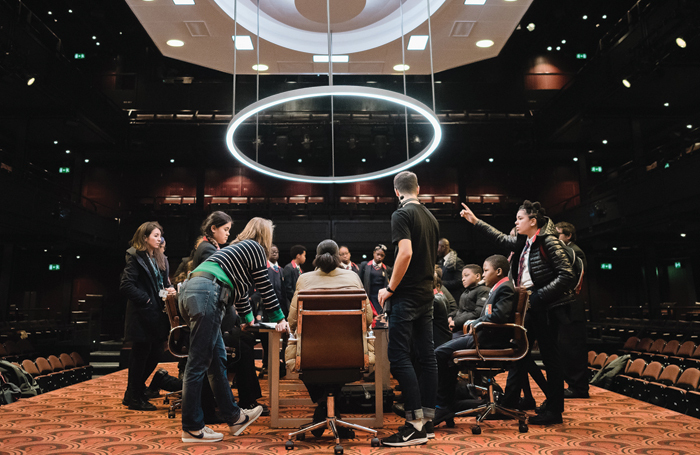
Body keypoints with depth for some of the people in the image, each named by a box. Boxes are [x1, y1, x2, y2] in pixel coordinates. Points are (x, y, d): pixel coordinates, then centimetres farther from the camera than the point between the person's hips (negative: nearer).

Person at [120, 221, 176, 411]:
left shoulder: (159, 259, 16)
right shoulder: (135, 257, -9)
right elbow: (126, 286, -16)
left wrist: (170, 290, 1)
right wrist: (146, 299, -17)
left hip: (157, 315, 8)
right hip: (142, 315, -8)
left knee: (155, 353, 12)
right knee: (141, 354, 0)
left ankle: (134, 393, 29)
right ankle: (134, 398, 16)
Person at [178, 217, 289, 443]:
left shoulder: (239, 247, 31)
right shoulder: (255, 248, 6)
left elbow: (239, 287, 40)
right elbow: (265, 287, 7)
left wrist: (248, 317, 51)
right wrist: (279, 318, 17)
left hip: (189, 291, 10)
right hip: (206, 294, -10)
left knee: (217, 360, 14)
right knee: (199, 363, -4)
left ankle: (233, 416, 23)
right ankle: (192, 428, 4)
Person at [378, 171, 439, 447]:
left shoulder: (402, 214, -11)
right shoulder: (431, 217, 15)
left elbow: (406, 253, -23)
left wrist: (390, 288, -15)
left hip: (407, 296, -9)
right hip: (427, 294, 9)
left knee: (399, 357, -7)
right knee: (427, 356, 10)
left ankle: (415, 426, -6)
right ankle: (427, 419, 17)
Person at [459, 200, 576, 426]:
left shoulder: (548, 241, -14)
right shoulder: (523, 243, 10)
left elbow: (567, 275, -18)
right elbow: (502, 239, 27)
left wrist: (538, 296, -21)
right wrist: (476, 221, 26)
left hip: (546, 307, -9)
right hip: (528, 307, 9)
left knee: (550, 357, 2)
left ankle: (554, 411, 15)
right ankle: (508, 404, 20)